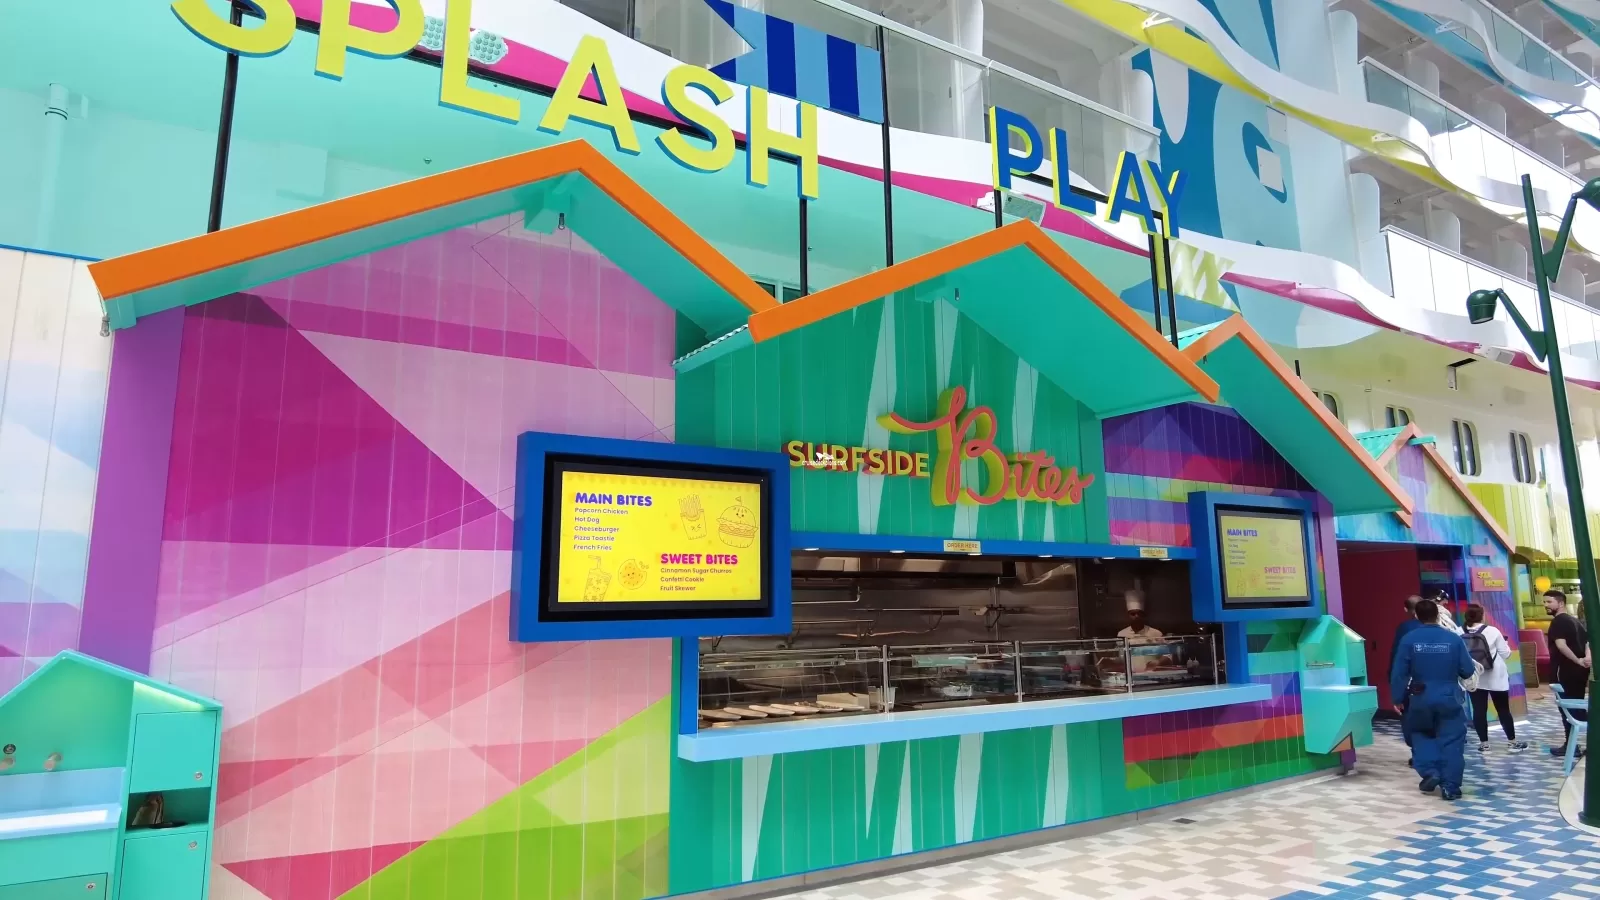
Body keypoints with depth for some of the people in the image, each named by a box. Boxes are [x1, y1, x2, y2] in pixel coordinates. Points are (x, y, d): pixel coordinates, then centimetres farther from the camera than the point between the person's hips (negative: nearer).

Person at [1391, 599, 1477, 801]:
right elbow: (1468, 671, -1)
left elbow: (1399, 673, -7)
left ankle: (1430, 773, 7)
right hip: (1449, 698, 0)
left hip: (1421, 699, 0)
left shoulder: (1409, 640, -7)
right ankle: (1450, 786, 7)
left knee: (1421, 734, 21)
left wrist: (1397, 698, 3)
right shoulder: (1454, 639, -6)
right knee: (1451, 742, 7)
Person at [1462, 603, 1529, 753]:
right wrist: (1505, 643, 16)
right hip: (1496, 678, -2)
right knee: (1503, 710, 8)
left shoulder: (1461, 635, -5)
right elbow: (1505, 653, -4)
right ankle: (1514, 742, 16)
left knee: (1479, 710, 4)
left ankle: (1483, 743, 9)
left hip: (1474, 678, 2)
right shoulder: (1492, 631, -11)